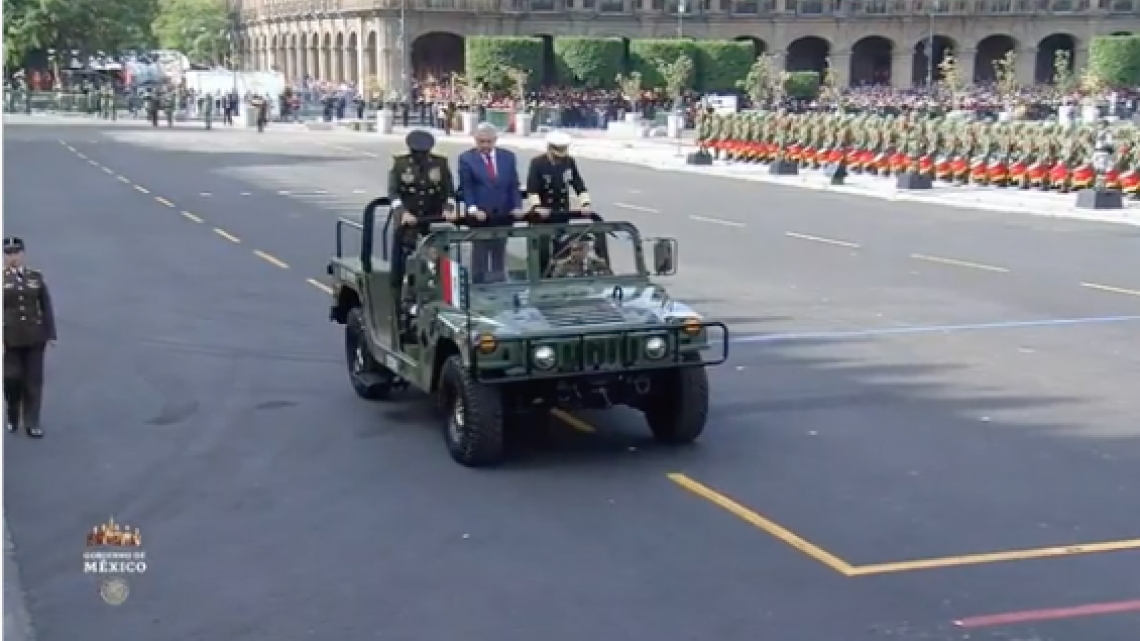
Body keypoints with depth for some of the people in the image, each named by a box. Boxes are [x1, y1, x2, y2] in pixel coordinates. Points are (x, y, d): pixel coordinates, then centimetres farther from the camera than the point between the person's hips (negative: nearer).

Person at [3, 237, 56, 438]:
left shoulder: (36, 278, 8)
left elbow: (46, 307, 8)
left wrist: (50, 334, 2)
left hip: (34, 339, 2)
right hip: (10, 340, -2)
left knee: (33, 381, 2)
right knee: (12, 379, -2)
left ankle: (32, 423, 6)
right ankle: (12, 418, 21)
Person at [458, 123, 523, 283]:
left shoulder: (508, 157, 8)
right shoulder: (466, 158, -1)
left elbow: (514, 185, 7)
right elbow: (466, 188, -5)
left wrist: (517, 207, -8)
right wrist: (473, 209, -19)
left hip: (503, 214, 3)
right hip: (480, 216, -3)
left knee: (500, 255, 11)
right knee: (480, 256, 1)